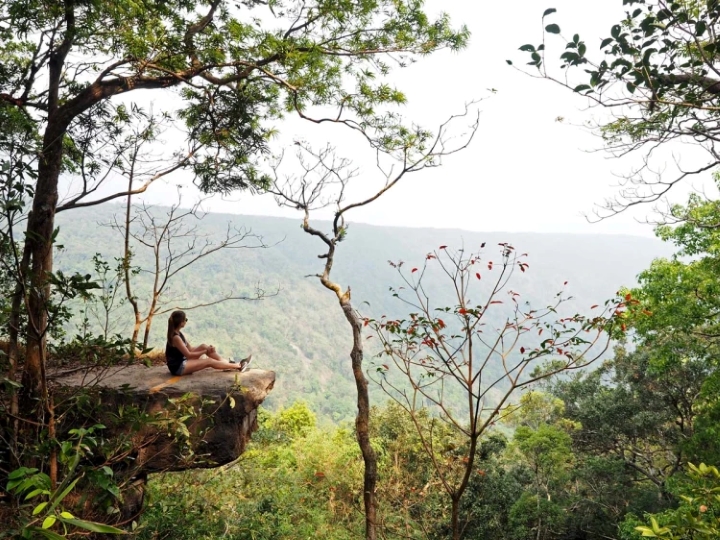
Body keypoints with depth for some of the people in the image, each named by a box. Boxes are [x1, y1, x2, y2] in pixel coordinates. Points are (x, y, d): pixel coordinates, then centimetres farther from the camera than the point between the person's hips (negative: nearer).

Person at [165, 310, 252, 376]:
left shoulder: (178, 334, 7)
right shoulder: (176, 337, -23)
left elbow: (190, 348, 10)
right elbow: (188, 355, -20)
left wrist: (206, 349, -1)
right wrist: (205, 351, -11)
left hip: (182, 362, 9)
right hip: (178, 367, -9)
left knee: (203, 346, 2)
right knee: (209, 361, -11)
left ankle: (226, 362, 3)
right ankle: (239, 366, -3)